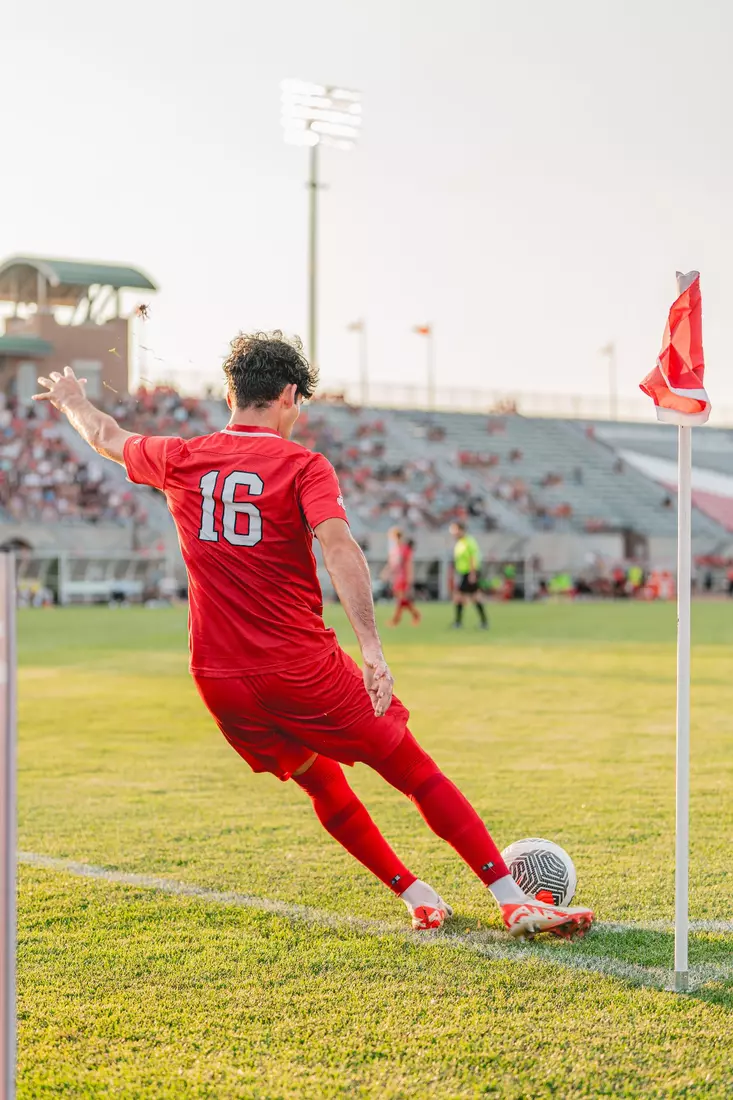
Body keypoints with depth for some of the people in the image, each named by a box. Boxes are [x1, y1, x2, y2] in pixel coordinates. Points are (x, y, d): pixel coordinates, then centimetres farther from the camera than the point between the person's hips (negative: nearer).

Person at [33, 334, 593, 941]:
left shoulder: (180, 460, 7)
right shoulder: (303, 466, -5)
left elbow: (107, 438, 27)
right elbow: (339, 546, -22)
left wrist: (73, 399, 48)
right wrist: (372, 649, -28)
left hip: (219, 681, 5)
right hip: (301, 669, -5)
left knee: (323, 785, 24)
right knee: (417, 773, 3)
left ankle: (416, 895, 22)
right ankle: (514, 900, -1)